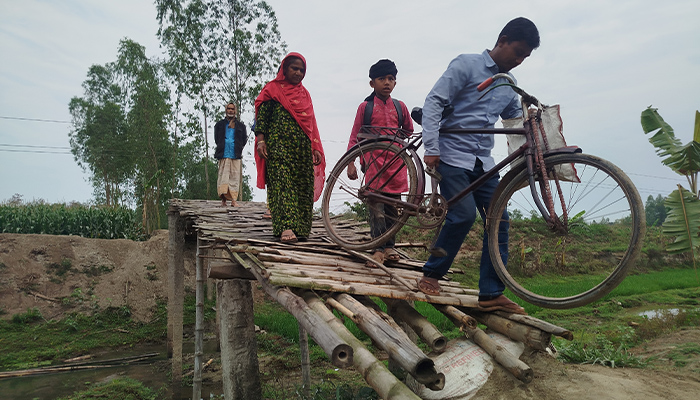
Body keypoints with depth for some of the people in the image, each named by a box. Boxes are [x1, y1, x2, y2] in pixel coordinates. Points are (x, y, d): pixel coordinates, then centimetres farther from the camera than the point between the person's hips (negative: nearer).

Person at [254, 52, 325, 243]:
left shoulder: (304, 93, 23)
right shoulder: (273, 88, 9)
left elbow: (310, 122, 20)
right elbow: (262, 115, 1)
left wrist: (316, 148, 12)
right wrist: (261, 140, -12)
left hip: (302, 146, 5)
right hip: (279, 144, -5)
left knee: (303, 185, -1)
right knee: (282, 182, -16)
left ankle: (300, 227, 5)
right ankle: (286, 227, -24)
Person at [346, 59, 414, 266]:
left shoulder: (400, 107, 10)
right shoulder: (365, 107, 3)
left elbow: (408, 131, 25)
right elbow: (354, 137, 3)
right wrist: (350, 163, -5)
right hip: (374, 162, -3)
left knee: (392, 206, 7)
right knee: (377, 207, -8)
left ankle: (389, 246, 18)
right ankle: (379, 249, -2)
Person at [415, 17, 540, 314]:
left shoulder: (509, 85, 16)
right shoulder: (466, 64, -3)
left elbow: (516, 118, 26)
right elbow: (433, 103, -10)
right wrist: (431, 148, -17)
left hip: (483, 161, 7)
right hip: (452, 155, -6)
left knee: (499, 220, -3)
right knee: (463, 215, -18)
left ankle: (491, 294, 5)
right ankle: (431, 274, 3)